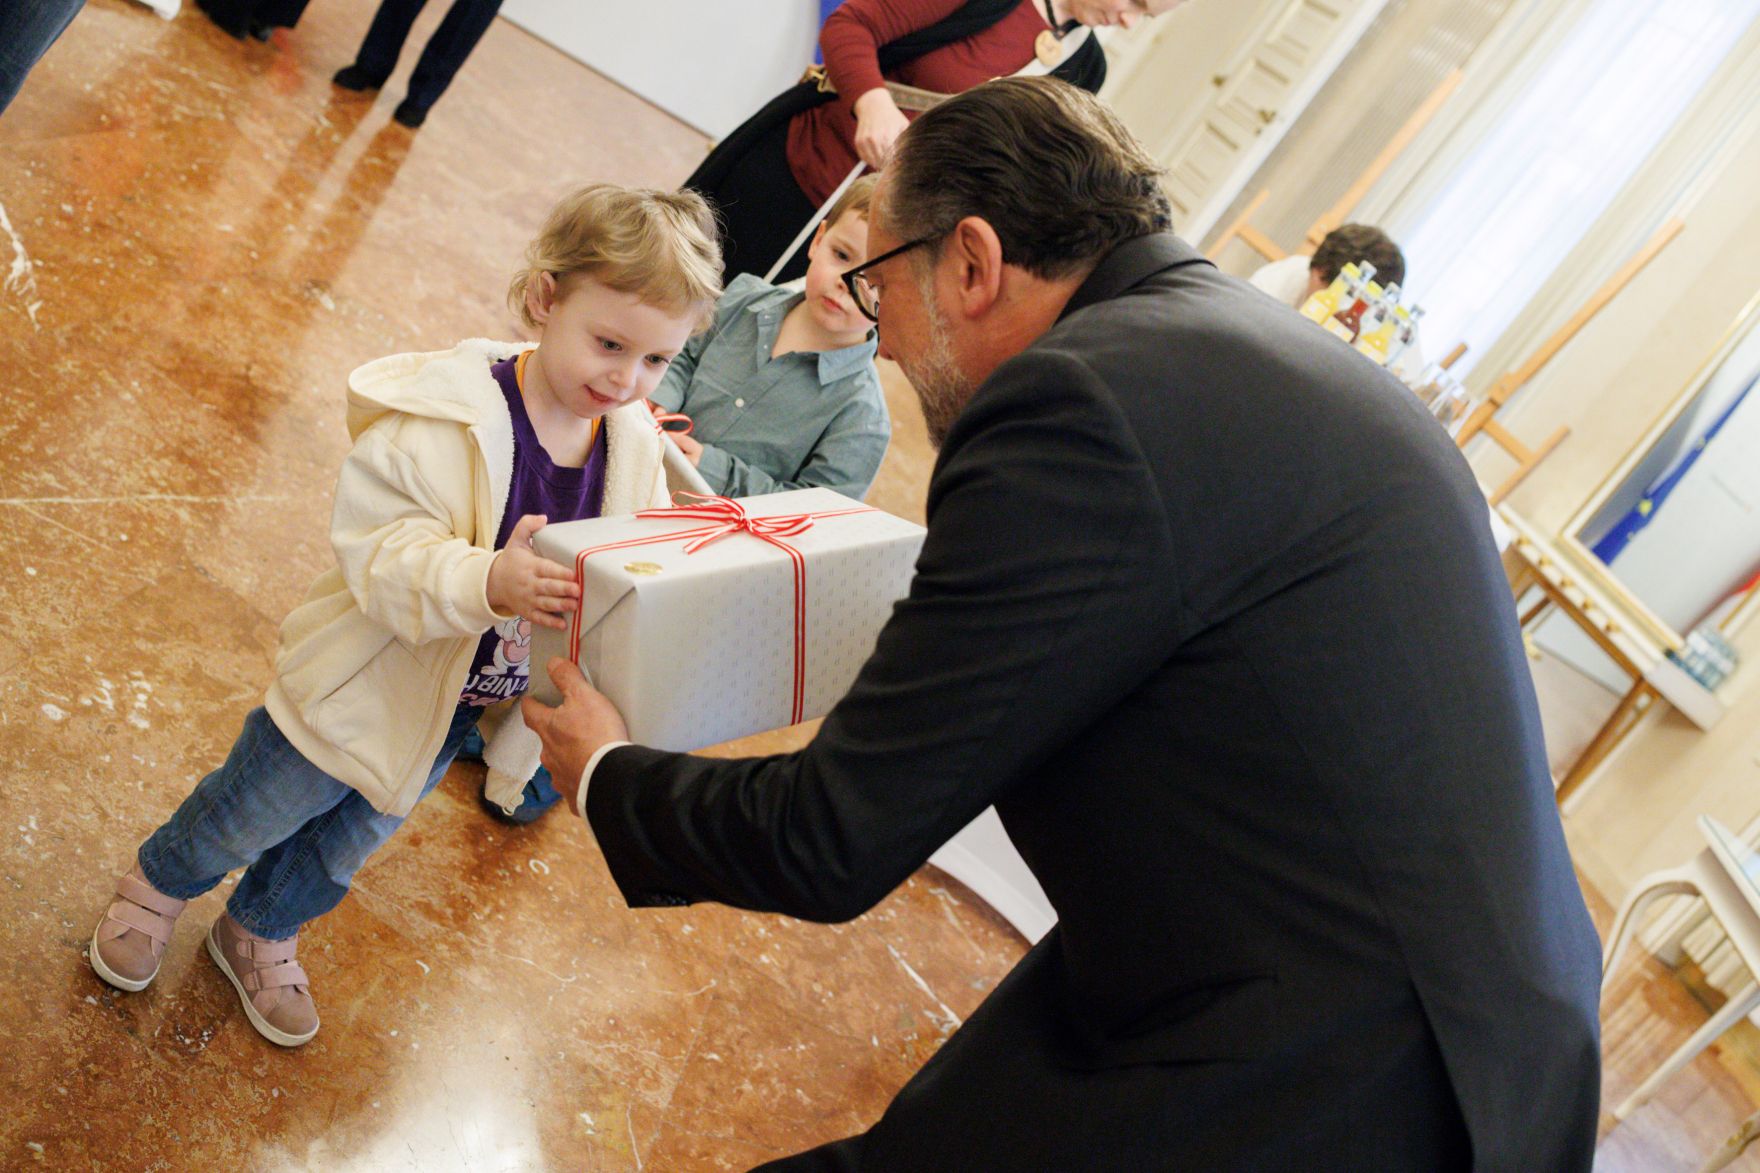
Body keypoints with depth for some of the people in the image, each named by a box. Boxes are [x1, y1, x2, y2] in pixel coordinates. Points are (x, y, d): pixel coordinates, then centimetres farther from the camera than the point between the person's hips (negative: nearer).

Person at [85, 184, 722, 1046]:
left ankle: (259, 936, 57)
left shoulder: (637, 448, -11)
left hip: (455, 711, 6)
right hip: (368, 686, -5)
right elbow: (382, 553, -33)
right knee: (249, 817, 18)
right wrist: (487, 581, -50)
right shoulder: (448, 422, -31)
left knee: (345, 849, 28)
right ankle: (157, 887, 52)